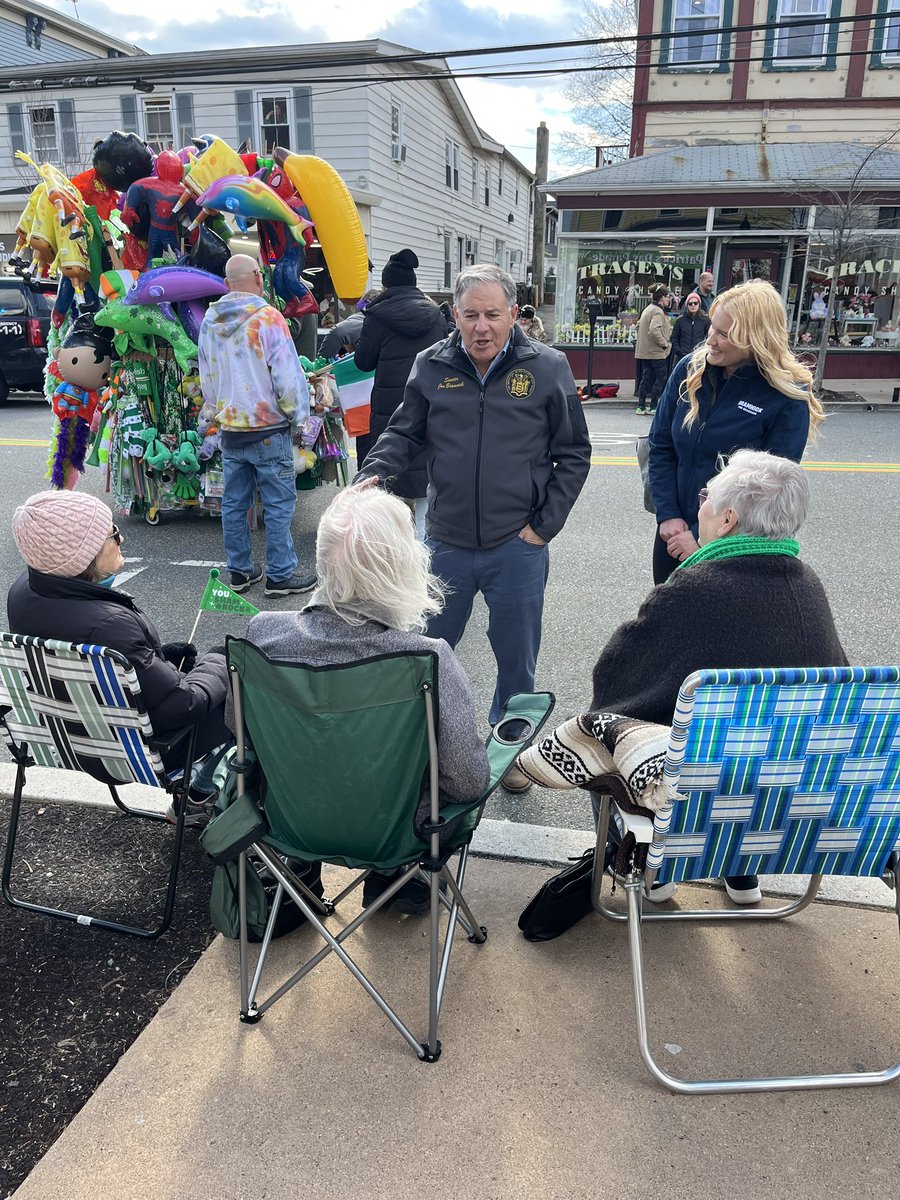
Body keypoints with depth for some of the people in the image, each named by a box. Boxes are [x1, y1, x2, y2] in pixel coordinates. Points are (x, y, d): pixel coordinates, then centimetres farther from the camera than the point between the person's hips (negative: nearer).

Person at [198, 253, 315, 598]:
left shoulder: (210, 321, 7)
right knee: (279, 504, 1)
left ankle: (240, 571, 21)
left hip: (229, 429, 7)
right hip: (268, 429, -7)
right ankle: (280, 575, 5)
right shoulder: (267, 317, -13)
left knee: (234, 503, 12)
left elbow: (206, 378, 16)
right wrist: (299, 416, -2)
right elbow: (287, 375, -15)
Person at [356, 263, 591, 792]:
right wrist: (375, 472, -7)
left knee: (517, 658, 13)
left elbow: (574, 453, 2)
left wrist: (545, 524, -4)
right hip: (447, 541, 2)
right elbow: (405, 433, 13)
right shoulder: (432, 366, 2)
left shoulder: (548, 367, -3)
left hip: (518, 546, -1)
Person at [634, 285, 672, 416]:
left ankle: (641, 406, 11)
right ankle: (653, 406, 0)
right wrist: (664, 343, -17)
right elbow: (654, 330, -28)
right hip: (656, 352, -9)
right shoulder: (658, 311, -15)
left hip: (644, 351, 9)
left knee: (645, 377, 11)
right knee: (661, 377, -1)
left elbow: (639, 324, 24)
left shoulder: (648, 309, 14)